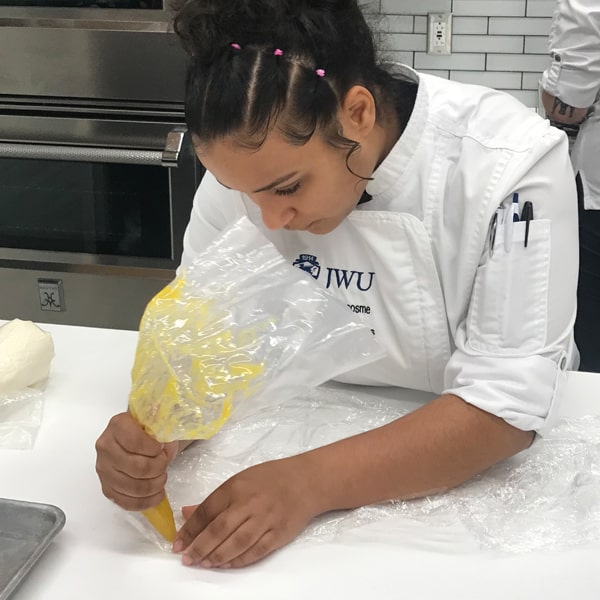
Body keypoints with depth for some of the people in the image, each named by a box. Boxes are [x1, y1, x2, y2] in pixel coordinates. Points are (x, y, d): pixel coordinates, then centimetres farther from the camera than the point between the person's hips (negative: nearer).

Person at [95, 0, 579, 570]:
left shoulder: (512, 163, -25)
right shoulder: (253, 156, -15)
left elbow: (509, 402, -26)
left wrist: (309, 481, -35)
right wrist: (149, 432, -29)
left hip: (474, 459, -2)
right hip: (313, 431, 3)